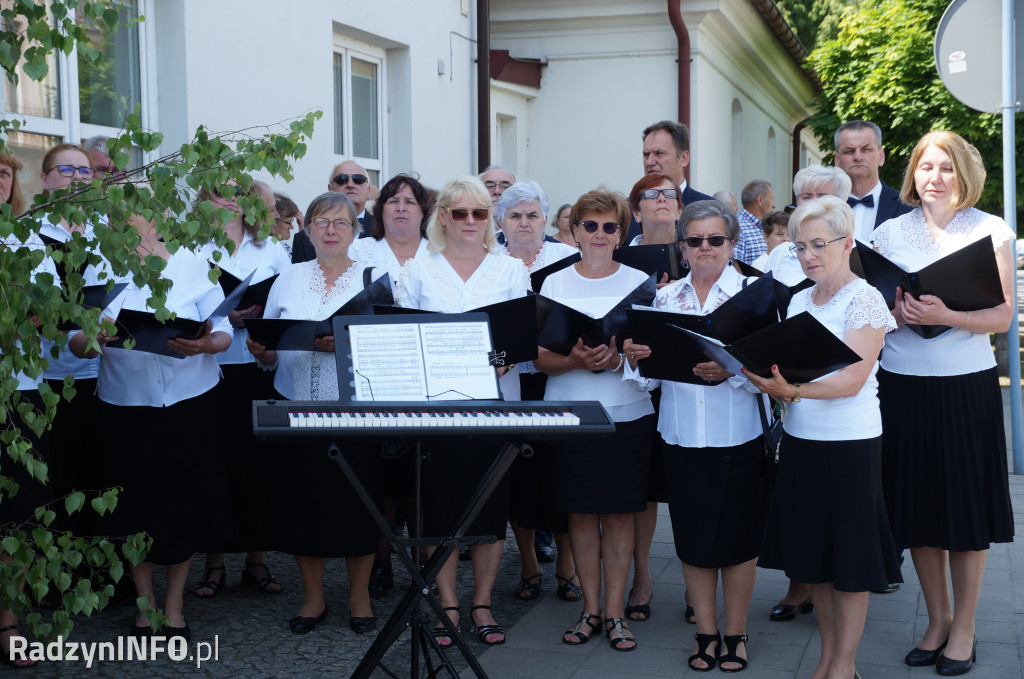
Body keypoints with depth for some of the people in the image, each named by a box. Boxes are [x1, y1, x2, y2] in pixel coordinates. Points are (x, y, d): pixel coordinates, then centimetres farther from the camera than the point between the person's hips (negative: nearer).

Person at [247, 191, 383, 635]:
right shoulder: (288, 280, 11)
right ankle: (313, 598, 21)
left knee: (357, 502, 2)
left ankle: (359, 596, 20)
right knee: (303, 500, 5)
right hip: (298, 408, 3)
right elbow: (271, 353, 12)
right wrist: (261, 351, -10)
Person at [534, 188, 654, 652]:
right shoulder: (555, 284, 6)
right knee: (580, 512, 5)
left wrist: (620, 358, -18)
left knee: (619, 511, 3)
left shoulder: (640, 283, 5)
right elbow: (540, 358, 0)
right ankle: (590, 608, 18)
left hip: (627, 415, -1)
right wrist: (576, 360, -20)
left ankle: (614, 611, 13)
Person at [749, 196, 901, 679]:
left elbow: (851, 379, -19)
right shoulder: (798, 302, 10)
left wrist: (792, 389, -33)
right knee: (813, 553, 12)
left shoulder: (865, 300, -10)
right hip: (800, 439, 6)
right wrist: (767, 377, -8)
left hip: (851, 442, -6)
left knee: (849, 557, 3)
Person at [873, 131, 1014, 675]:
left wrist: (945, 316, -21)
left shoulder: (991, 232, 0)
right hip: (903, 384, 3)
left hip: (967, 385, -2)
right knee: (916, 503, 7)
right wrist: (896, 310, -12)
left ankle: (964, 628, 16)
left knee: (966, 504, 3)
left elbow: (1003, 316, -5)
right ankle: (937, 620, 23)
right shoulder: (890, 232, 7)